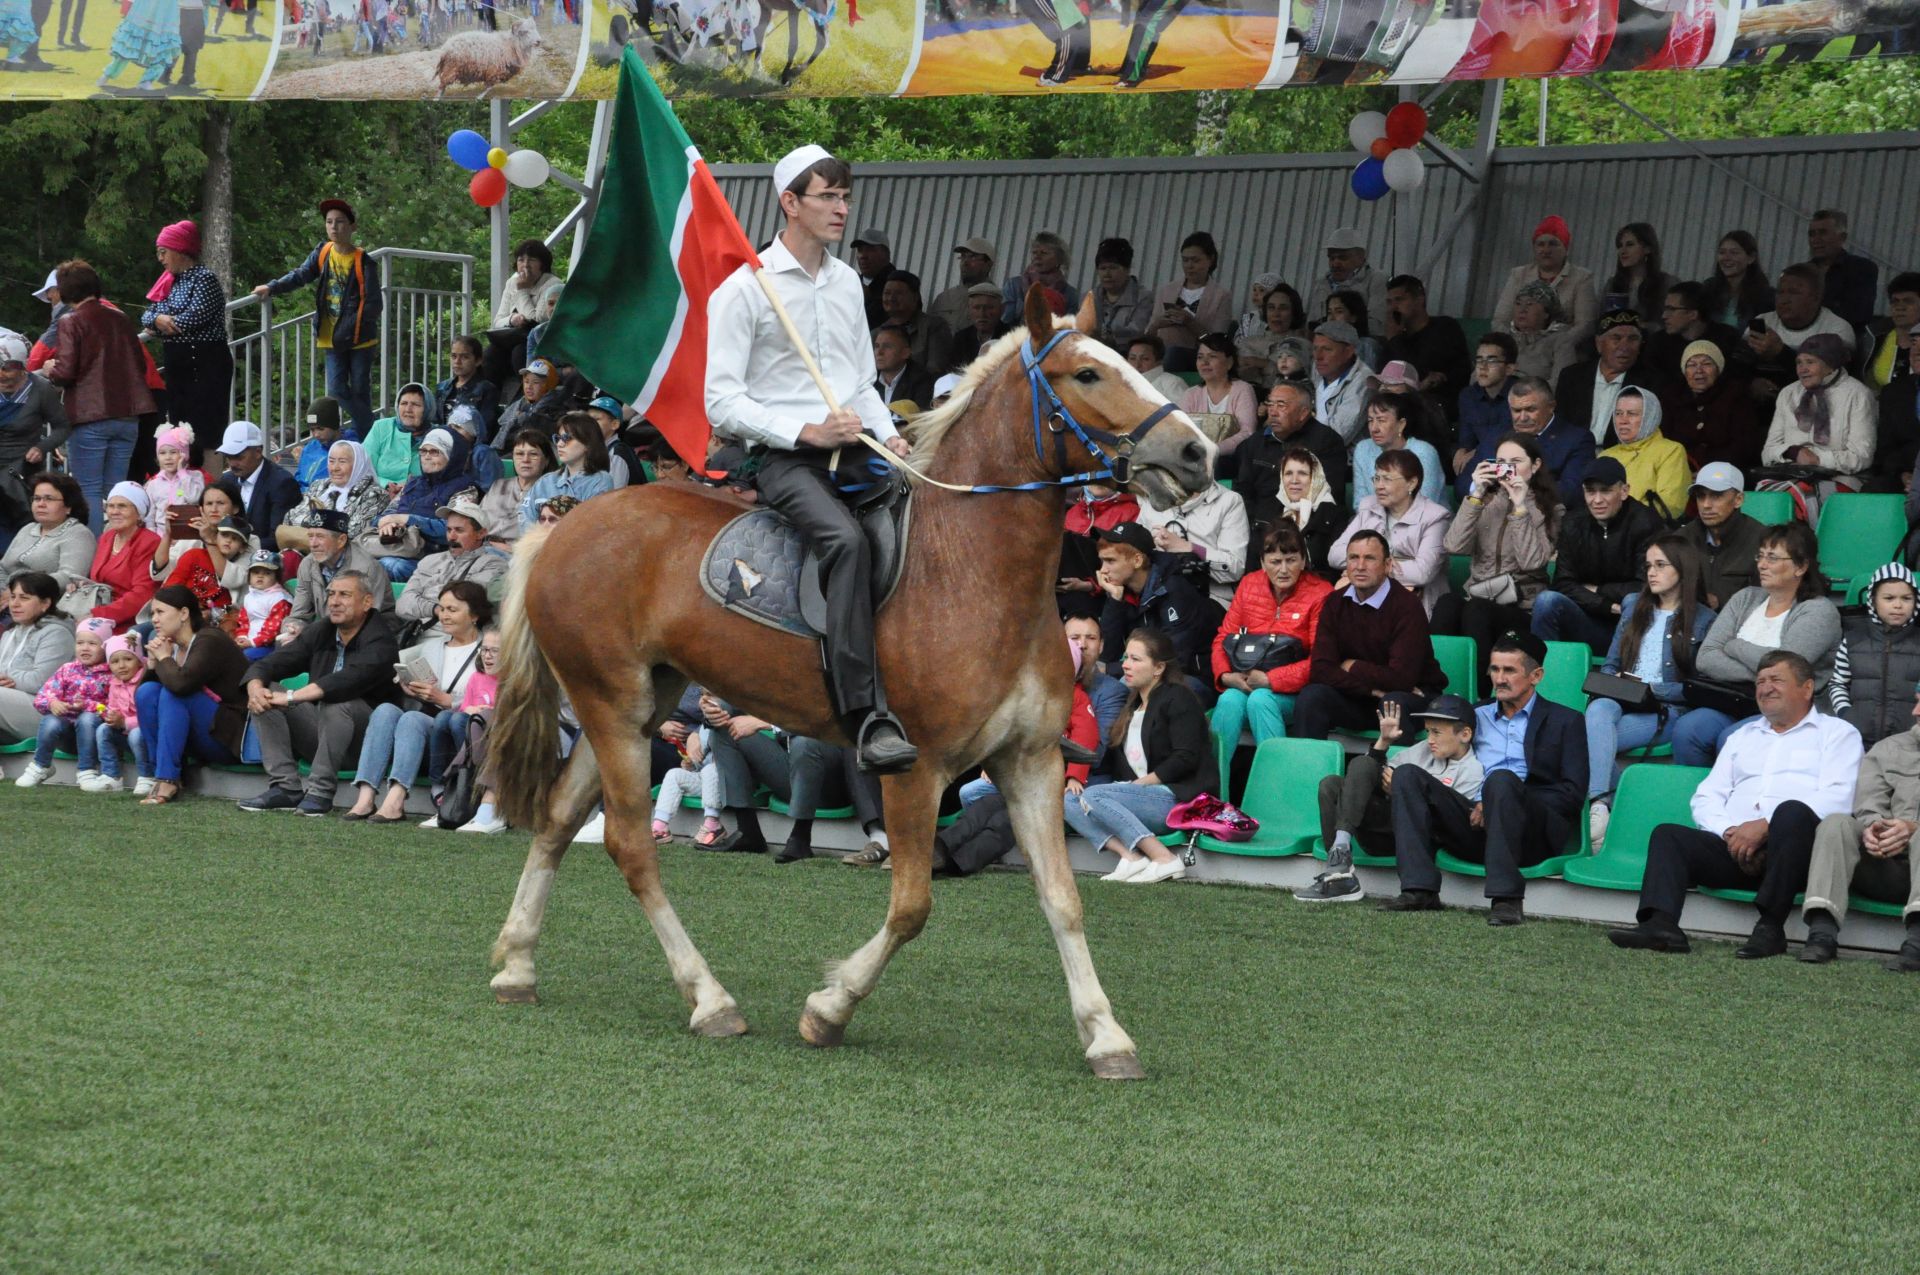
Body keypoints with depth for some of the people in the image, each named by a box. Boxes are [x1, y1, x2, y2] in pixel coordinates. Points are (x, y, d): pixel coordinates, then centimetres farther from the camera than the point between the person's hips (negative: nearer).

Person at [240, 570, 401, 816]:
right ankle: (286, 788, -18)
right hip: (318, 727, 7)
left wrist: (291, 698, -37)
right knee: (265, 696, -10)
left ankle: (320, 792, -28)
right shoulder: (319, 632, 8)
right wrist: (255, 687, -21)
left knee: (336, 703, -35)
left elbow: (347, 680, -32)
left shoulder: (379, 640, -14)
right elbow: (268, 664, 3)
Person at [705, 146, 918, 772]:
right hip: (783, 457, -7)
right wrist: (807, 432, -19)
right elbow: (722, 402, -10)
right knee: (847, 539, -34)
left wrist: (888, 437, 5)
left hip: (854, 448, 8)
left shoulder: (846, 281, 17)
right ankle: (867, 716, -39)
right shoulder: (744, 289, -5)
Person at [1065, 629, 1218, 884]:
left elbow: (1185, 759, -14)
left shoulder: (1177, 698, -3)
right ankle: (1130, 856, -25)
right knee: (1069, 801, -8)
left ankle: (1164, 859, -29)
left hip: (1181, 797, -8)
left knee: (1092, 797, -25)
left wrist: (1140, 784, -15)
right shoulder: (1133, 706, 23)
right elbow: (1121, 766, 19)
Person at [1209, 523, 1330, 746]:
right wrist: (1225, 675, -9)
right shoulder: (1249, 585, 11)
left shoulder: (1320, 594, -5)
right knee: (1229, 700, -30)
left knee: (1260, 700, -34)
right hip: (1244, 683, 4)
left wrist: (1269, 680, -19)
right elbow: (1223, 638, 12)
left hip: (1293, 691, -4)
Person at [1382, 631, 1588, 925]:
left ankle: (1507, 898, -38)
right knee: (1409, 777, -16)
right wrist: (1475, 809, -4)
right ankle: (1420, 890, -26)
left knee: (1501, 780, -35)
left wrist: (1494, 802, -9)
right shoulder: (1477, 716, 26)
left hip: (1533, 834, -4)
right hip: (1475, 823, 4)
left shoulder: (1563, 721, 13)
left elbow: (1572, 793, 1)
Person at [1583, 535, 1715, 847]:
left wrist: (1652, 689, -11)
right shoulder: (1633, 605, 24)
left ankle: (1600, 806, -42)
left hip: (1666, 710, -4)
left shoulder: (1703, 620, 7)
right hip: (1620, 701, 4)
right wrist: (1613, 682, 0)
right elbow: (1610, 664, 24)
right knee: (1599, 709, -36)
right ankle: (1600, 802, -44)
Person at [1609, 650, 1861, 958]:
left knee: (1792, 812, -36)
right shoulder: (1742, 736, 31)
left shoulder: (1837, 733, 14)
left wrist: (1764, 826, -14)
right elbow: (1706, 798, 20)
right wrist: (1730, 833, -4)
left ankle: (1770, 927, -35)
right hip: (1735, 848, 5)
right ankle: (1661, 924, -39)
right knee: (1668, 835, -16)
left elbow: (1837, 799, -4)